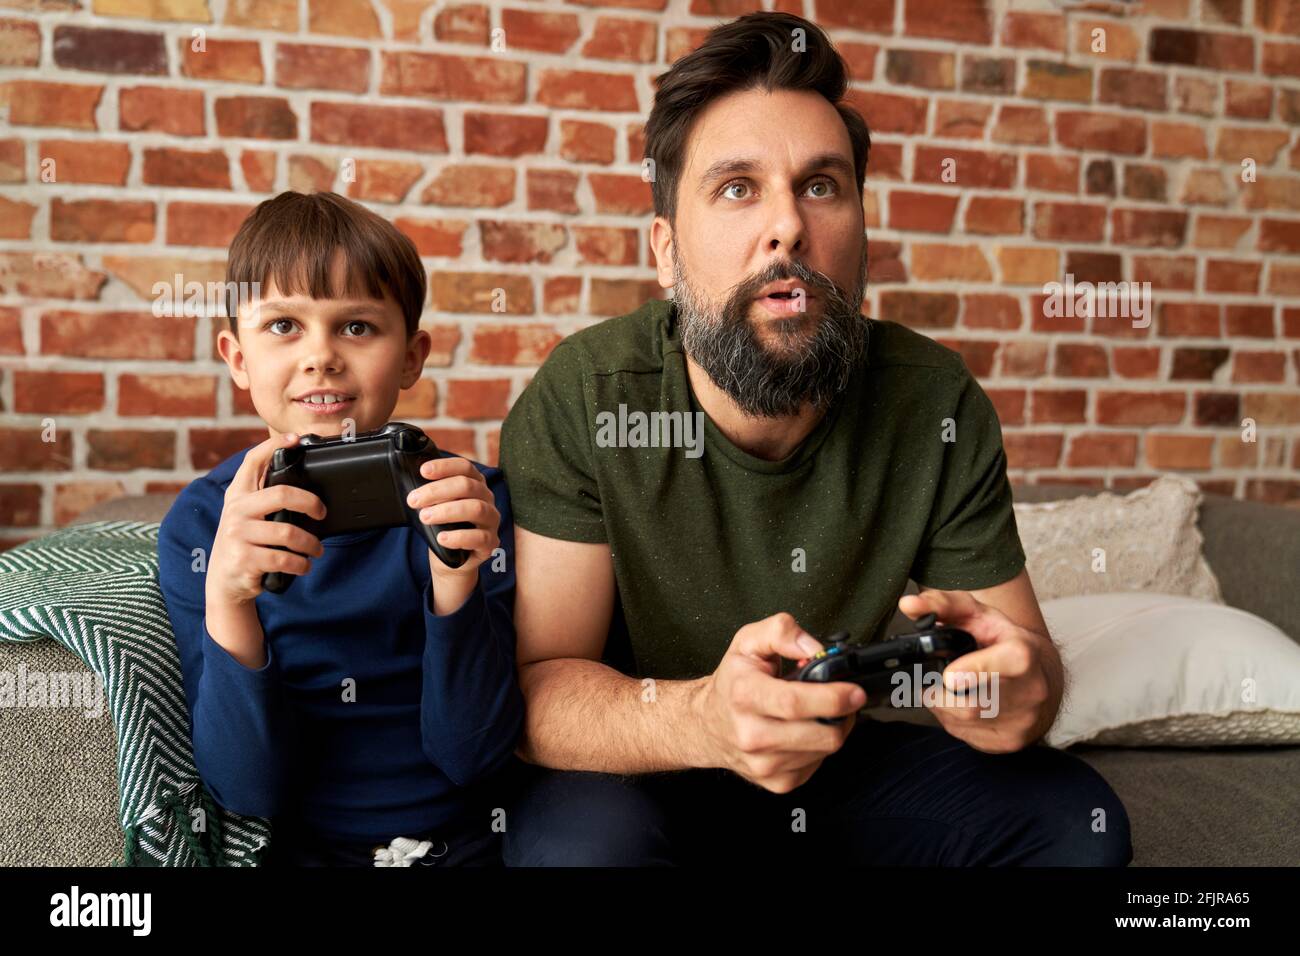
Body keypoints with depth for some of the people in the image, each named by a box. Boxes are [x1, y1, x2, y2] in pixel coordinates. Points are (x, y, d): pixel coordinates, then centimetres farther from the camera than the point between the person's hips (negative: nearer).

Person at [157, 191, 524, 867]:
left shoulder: (470, 498, -6)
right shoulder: (200, 523, -5)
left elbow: (473, 756, -10)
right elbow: (250, 792, -11)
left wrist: (456, 583, -25)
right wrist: (228, 602, -26)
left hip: (466, 841, 1)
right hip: (297, 847, 0)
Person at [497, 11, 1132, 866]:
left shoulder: (936, 403, -13)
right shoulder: (585, 399, -20)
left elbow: (1030, 651, -6)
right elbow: (534, 685, -21)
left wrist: (1022, 682, -33)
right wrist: (701, 718, -43)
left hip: (854, 763, 3)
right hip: (645, 780, -2)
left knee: (1077, 817, -18)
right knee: (576, 837, -34)